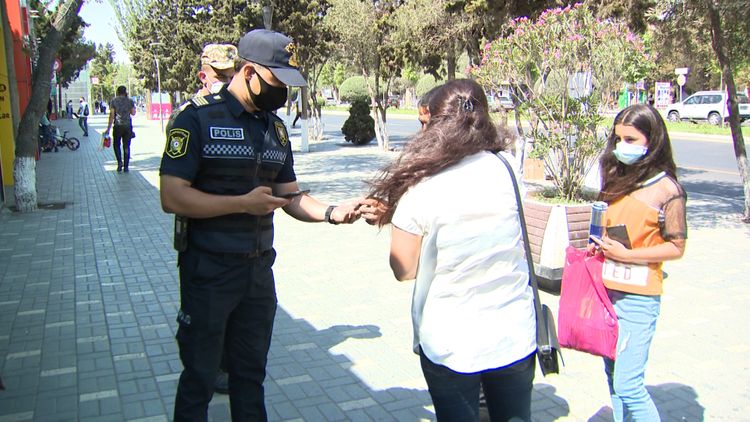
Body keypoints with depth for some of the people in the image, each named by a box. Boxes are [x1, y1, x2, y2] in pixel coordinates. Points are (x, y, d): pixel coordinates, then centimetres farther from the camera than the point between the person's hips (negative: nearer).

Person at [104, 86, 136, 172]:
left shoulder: (114, 101, -2)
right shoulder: (130, 101, 2)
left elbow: (111, 115, -5)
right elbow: (133, 113, 10)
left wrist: (108, 129, -2)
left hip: (118, 126, -1)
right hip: (128, 126, 1)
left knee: (116, 145, 14)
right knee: (126, 146, 7)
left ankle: (120, 161, -6)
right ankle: (126, 167, 6)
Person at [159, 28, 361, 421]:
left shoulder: (275, 127, 8)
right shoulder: (198, 118, -12)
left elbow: (290, 196, 9)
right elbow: (172, 197, -18)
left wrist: (331, 212, -9)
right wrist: (243, 203, -20)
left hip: (259, 268, 6)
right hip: (208, 270, -6)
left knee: (251, 372, 19)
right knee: (199, 377, 10)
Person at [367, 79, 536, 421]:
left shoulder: (420, 189, -17)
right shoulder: (507, 171, -8)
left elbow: (403, 270, -9)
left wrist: (397, 218, 7)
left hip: (450, 344, -2)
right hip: (515, 337, 2)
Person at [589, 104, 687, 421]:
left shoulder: (666, 189, -9)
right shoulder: (618, 178, 9)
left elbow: (676, 247, -8)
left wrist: (628, 254, -17)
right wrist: (600, 247, 2)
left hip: (638, 297, -6)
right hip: (606, 290, 7)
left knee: (628, 385, -7)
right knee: (612, 375, 15)